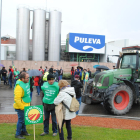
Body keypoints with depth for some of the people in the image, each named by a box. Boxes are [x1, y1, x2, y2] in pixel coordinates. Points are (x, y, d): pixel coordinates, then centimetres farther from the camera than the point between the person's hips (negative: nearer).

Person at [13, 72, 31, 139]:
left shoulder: (26, 83, 3)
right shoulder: (19, 86, -26)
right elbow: (17, 99, -26)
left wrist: (28, 104, 19)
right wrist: (22, 107, -20)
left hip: (26, 105, 8)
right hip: (20, 107, -8)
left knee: (24, 119, 19)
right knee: (21, 120, 3)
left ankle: (23, 131, 37)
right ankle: (17, 134, 20)